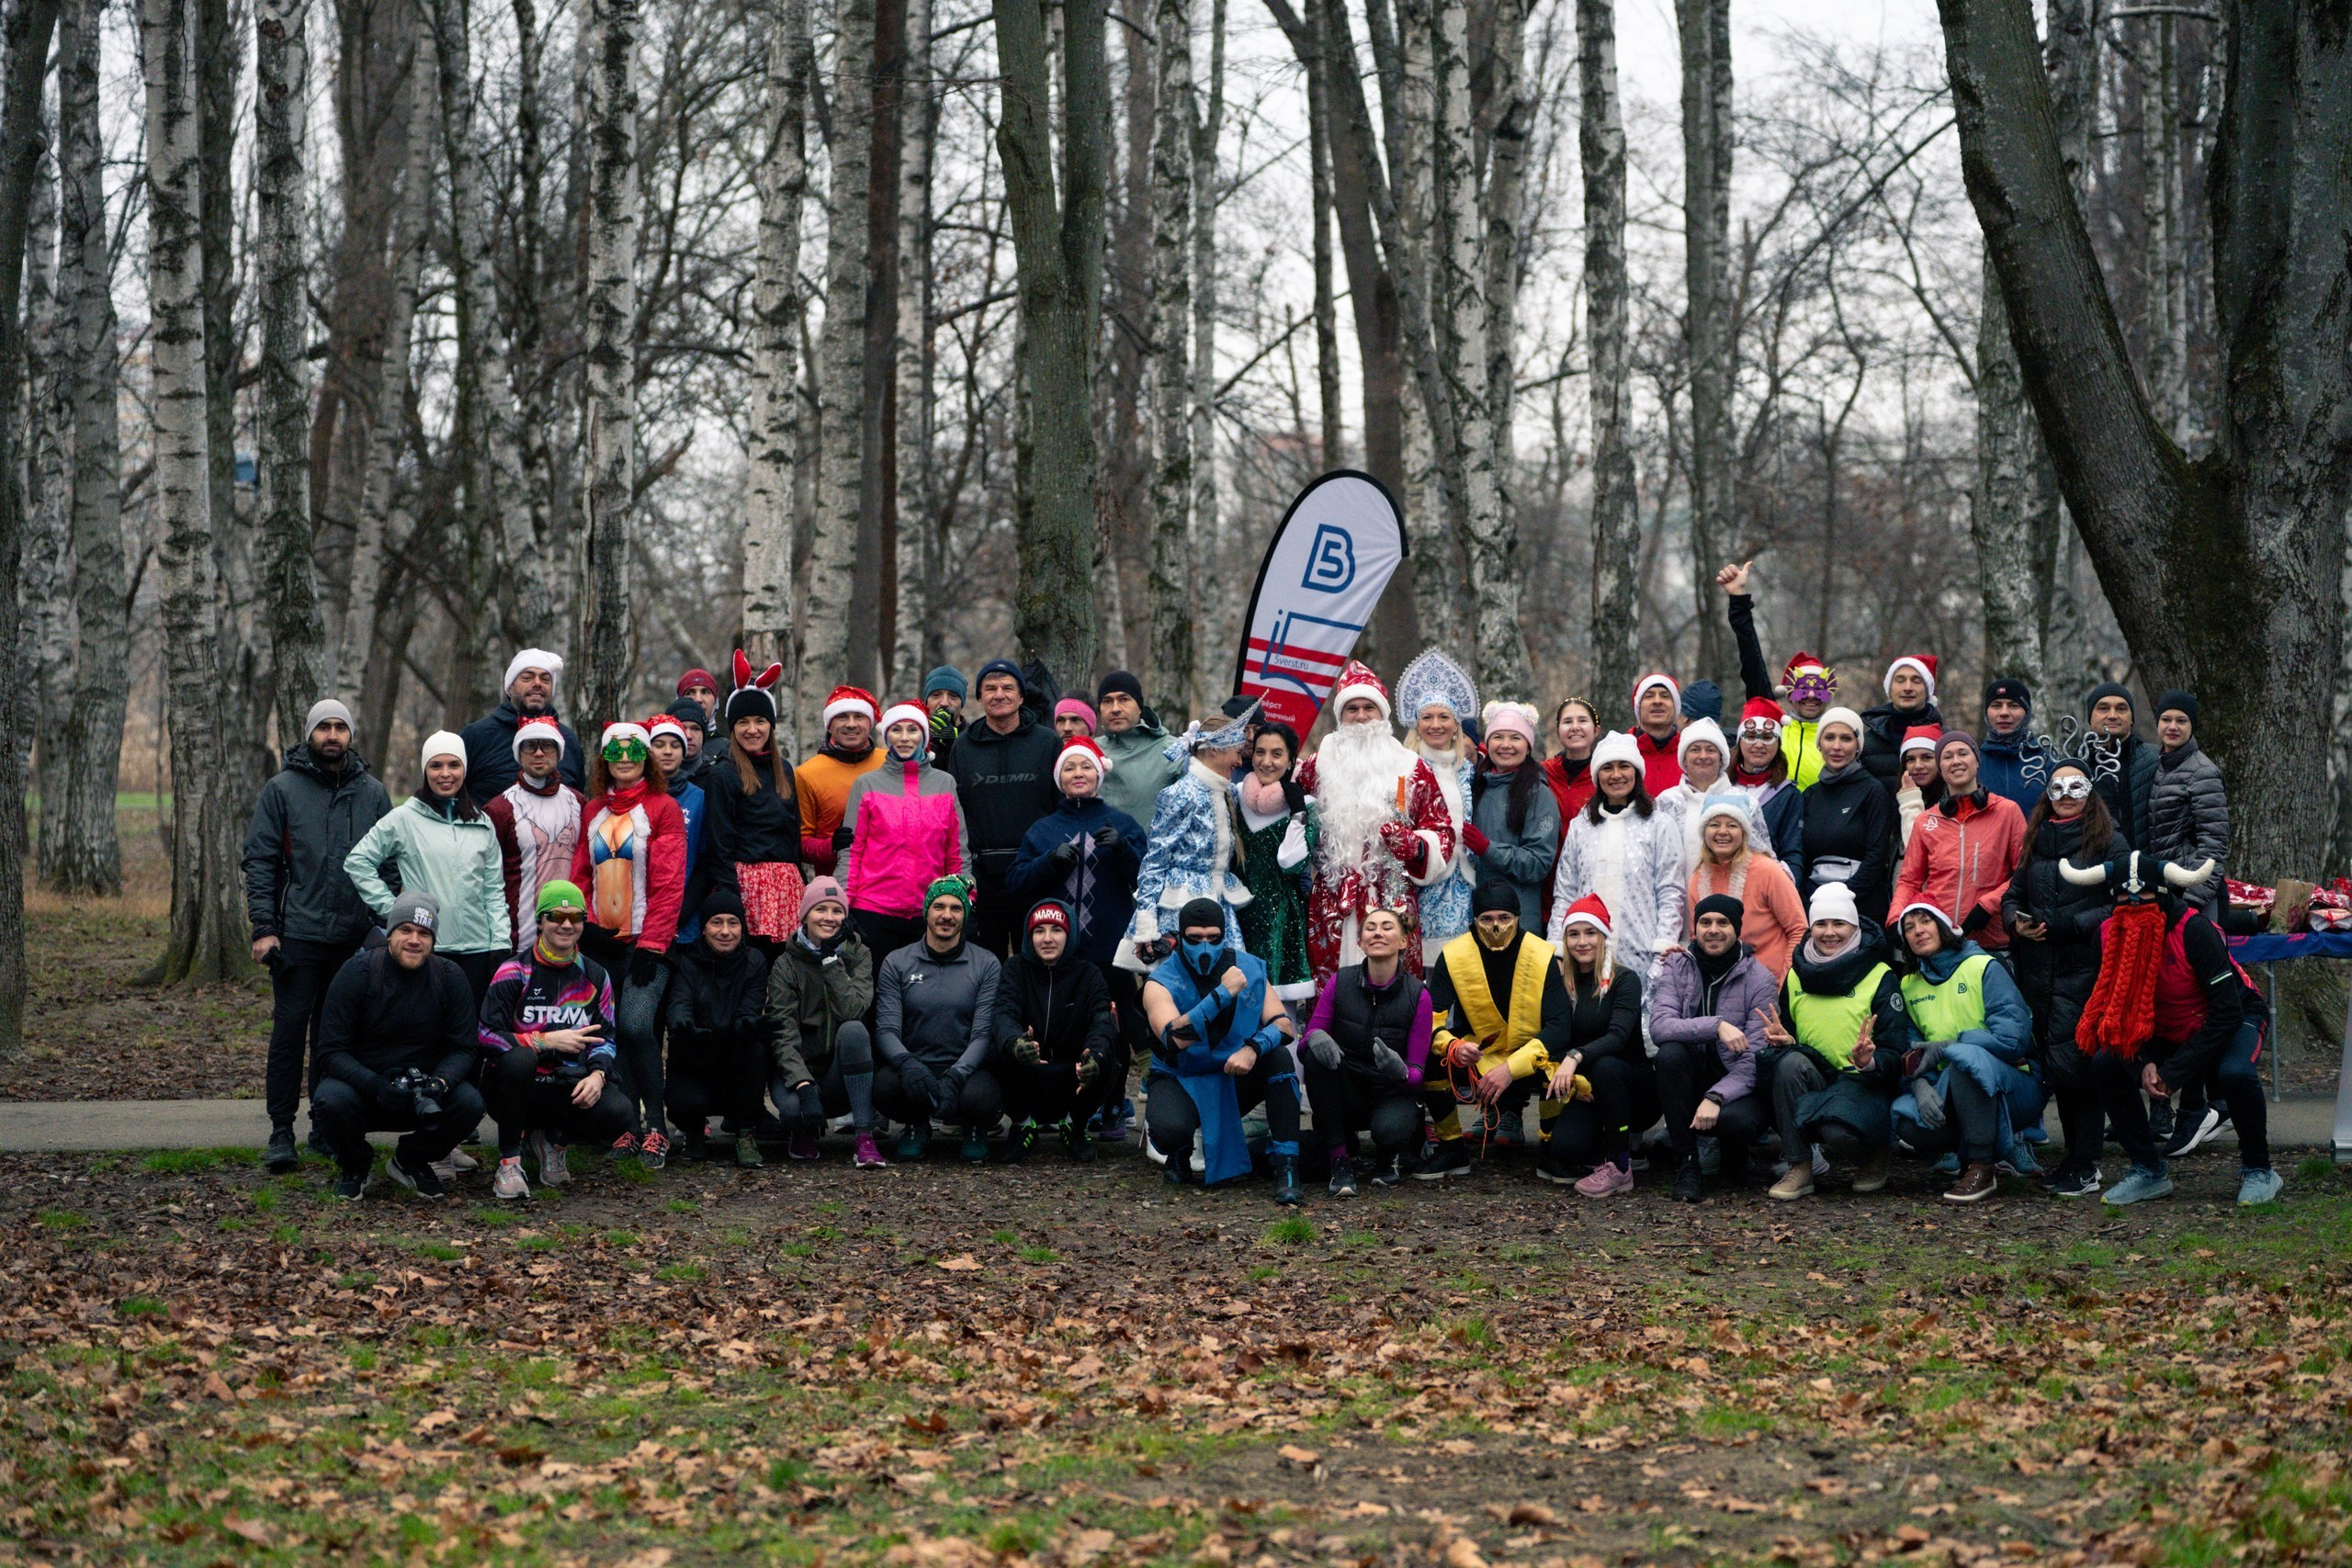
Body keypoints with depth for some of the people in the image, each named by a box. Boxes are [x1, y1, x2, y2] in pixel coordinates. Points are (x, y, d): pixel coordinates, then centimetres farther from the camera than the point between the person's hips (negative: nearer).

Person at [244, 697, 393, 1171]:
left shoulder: (373, 792, 10)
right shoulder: (281, 789, 2)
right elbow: (259, 861, -1)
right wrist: (264, 927, -9)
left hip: (355, 937, 3)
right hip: (298, 934, -3)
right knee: (290, 1032, -5)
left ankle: (328, 1126, 16)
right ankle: (281, 1132, -1)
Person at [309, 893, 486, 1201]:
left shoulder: (450, 978, -5)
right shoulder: (357, 972, -13)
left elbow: (461, 1049, -5)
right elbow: (331, 1052, -16)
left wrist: (440, 1083, -28)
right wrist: (375, 1085, -34)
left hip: (425, 1092, 2)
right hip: (359, 1082, -2)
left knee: (469, 1103, -26)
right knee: (331, 1100, -35)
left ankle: (409, 1161, 5)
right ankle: (354, 1166, 1)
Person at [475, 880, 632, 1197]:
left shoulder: (595, 977, 9)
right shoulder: (515, 972, -6)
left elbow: (604, 1039, 11)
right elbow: (485, 1037, -16)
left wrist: (597, 1074, -11)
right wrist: (548, 1041, -22)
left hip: (568, 1090, 3)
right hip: (515, 1088, -3)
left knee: (618, 1111, -27)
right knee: (519, 1057, -39)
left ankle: (554, 1141, 9)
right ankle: (509, 1161, -17)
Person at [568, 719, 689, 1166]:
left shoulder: (663, 808, -1)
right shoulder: (593, 811, 15)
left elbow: (669, 884, -6)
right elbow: (580, 874, 16)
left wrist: (651, 945, -12)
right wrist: (586, 924, 2)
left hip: (646, 942, -5)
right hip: (601, 943, 5)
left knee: (637, 1025, -19)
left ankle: (656, 1128, -10)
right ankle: (628, 1128, 10)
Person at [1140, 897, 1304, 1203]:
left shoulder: (1249, 969, -3)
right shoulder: (1161, 982, -14)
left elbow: (1283, 1024, -10)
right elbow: (1174, 1039, -31)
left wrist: (1253, 1049, -32)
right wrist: (1223, 994, -34)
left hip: (1234, 1080, 3)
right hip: (1181, 1082, -3)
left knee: (1279, 1058, -26)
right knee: (1170, 1129, -36)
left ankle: (1286, 1169, -23)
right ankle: (1178, 1153, 6)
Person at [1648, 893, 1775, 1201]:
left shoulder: (1760, 980, -7)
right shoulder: (1677, 967, -1)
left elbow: (1754, 1060, -16)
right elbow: (1659, 1026, -19)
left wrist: (1716, 1097, -31)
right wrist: (1716, 1025, -32)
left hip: (1735, 1085, -2)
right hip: (1690, 1082, 3)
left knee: (1734, 1120, -35)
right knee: (1670, 1053, -29)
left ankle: (1735, 1157, 6)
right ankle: (1686, 1165, -19)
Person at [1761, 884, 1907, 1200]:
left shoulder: (1881, 977, -3)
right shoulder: (1797, 975, 10)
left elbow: (1895, 1053, -7)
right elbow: (1788, 1035, 17)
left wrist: (1870, 1061, -30)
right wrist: (1782, 1040, -8)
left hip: (1862, 1082, -4)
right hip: (1814, 1077, 4)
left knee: (1840, 1131, -36)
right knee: (1789, 1062, -31)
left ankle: (1878, 1149, 5)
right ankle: (1800, 1167, -19)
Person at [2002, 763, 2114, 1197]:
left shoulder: (2108, 842, -2)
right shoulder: (2036, 841, 15)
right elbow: (2012, 896, 20)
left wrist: (2068, 924, -17)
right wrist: (2017, 922, -2)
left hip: (2084, 969, -6)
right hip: (2039, 971, 6)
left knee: (2067, 1061, -13)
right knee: (2051, 1064, 8)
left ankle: (2084, 1167, -6)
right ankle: (2078, 1156, 20)